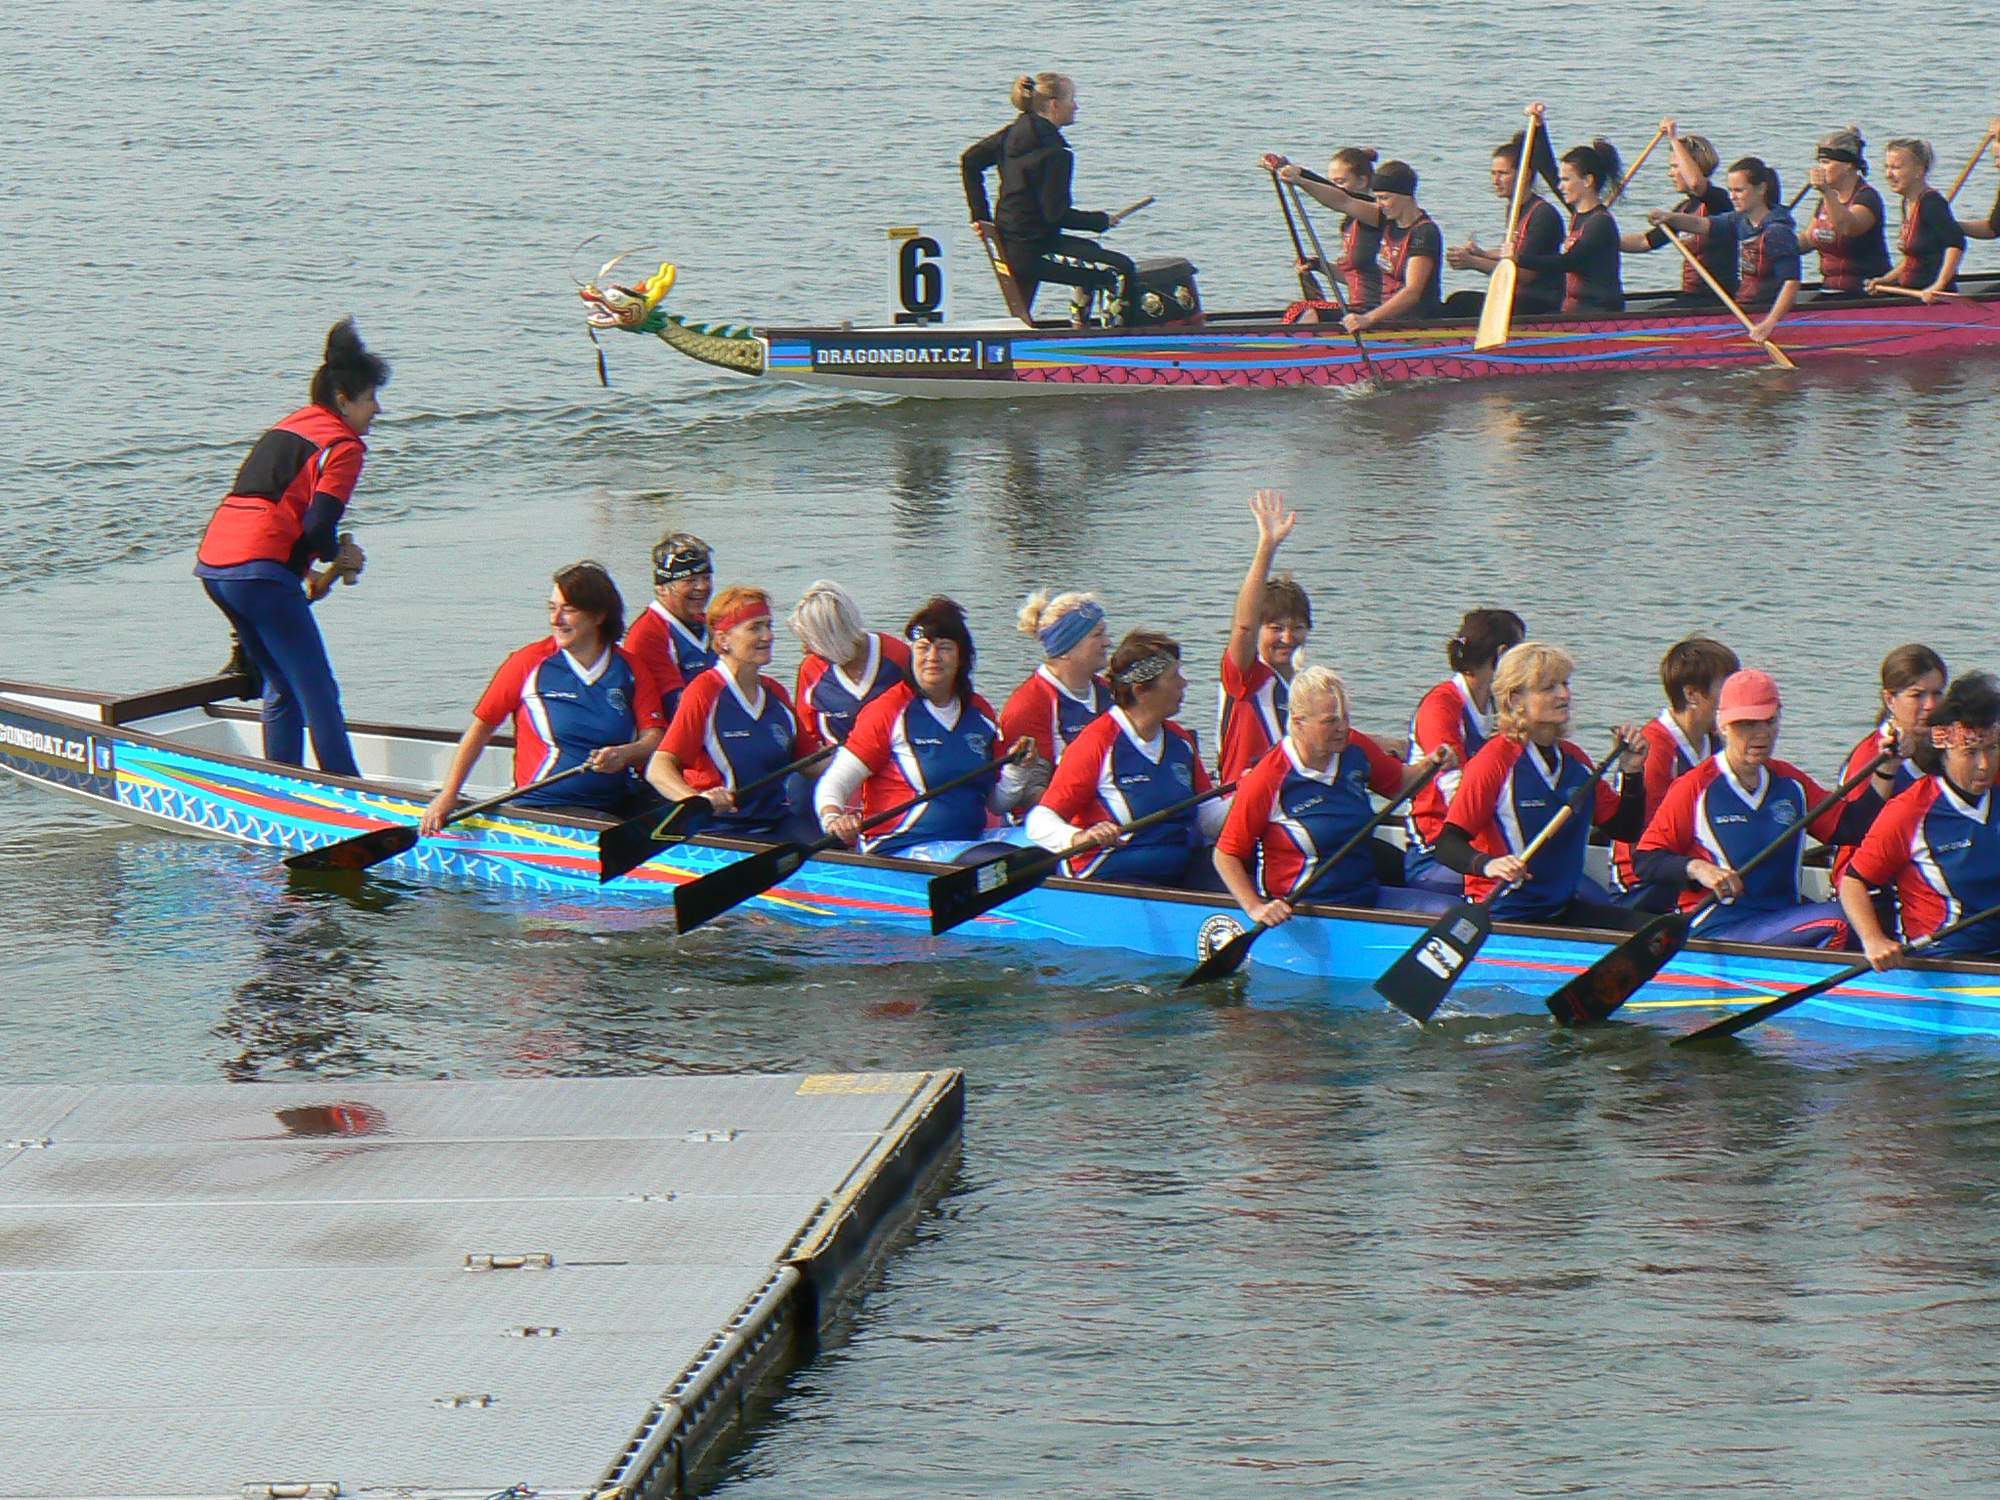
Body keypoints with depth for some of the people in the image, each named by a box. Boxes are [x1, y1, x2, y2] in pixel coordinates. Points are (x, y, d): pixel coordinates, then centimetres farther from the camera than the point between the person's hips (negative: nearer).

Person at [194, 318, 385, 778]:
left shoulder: (287, 426, 24)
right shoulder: (343, 445, -2)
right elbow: (318, 526, -12)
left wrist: (303, 571, 21)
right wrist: (341, 557, 9)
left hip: (213, 560, 9)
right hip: (259, 572, -9)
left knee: (282, 685, 20)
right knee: (318, 691, -3)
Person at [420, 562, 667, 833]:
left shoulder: (631, 669, 9)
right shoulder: (530, 663, 3)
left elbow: (655, 738, 4)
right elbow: (482, 726, 5)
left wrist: (625, 754, -20)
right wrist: (448, 795, -1)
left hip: (616, 808, 2)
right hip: (541, 809, -2)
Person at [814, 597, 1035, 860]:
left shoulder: (980, 713, 15)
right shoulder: (889, 711, -2)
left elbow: (997, 804, 22)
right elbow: (833, 783, -7)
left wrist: (1016, 770, 2)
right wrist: (833, 817, -28)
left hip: (971, 841, 6)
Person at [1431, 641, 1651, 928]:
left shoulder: (1575, 760, 13)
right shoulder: (1496, 761, -11)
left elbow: (1626, 829, 20)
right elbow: (1448, 847, -18)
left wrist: (1632, 772, 6)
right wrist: (1488, 865, -37)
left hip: (1562, 909, 8)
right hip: (1503, 915, -8)